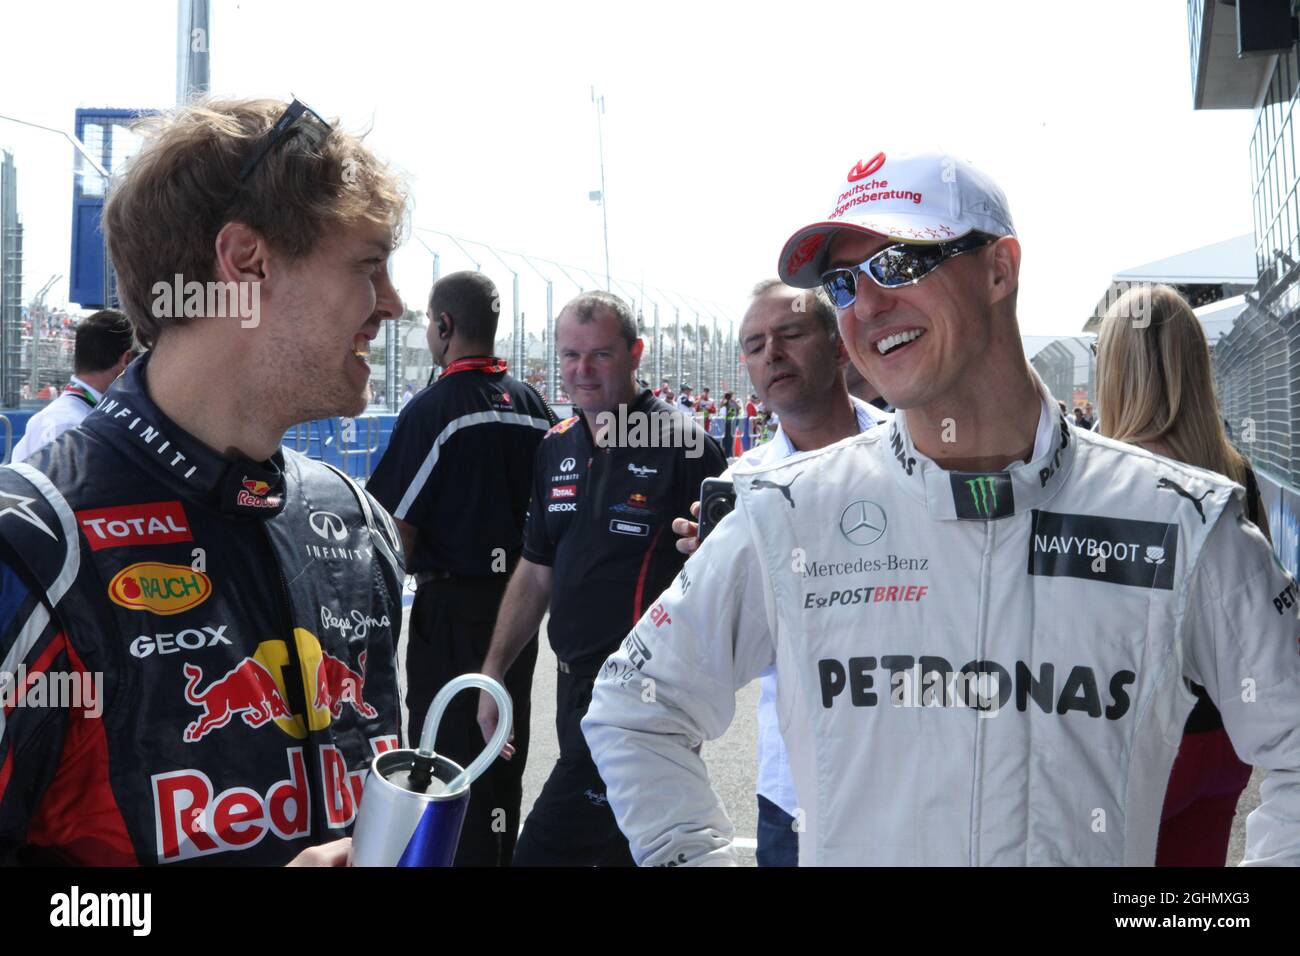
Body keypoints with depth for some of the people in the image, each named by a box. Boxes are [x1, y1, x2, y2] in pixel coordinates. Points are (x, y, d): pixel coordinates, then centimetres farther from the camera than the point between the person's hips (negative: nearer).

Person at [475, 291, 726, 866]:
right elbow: (537, 571, 19)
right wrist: (494, 670, 17)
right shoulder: (556, 449, 12)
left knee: (548, 847, -12)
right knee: (628, 847, 17)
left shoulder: (682, 446, -11)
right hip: (575, 684, 7)